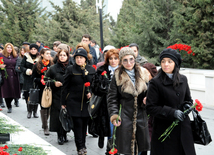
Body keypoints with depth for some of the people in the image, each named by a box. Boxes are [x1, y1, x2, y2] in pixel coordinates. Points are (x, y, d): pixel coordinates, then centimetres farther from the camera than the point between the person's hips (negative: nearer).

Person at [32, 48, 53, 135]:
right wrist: (41, 81, -16)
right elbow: (34, 77, 0)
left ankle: (44, 123, 27)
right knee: (43, 107, -2)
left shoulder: (52, 65, 6)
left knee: (48, 107, 8)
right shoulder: (37, 65, 0)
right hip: (41, 89, -2)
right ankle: (45, 127, 3)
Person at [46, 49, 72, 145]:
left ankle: (64, 135, 16)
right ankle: (60, 136, 4)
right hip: (57, 96, 0)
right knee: (58, 116, -4)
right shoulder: (53, 68, 6)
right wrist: (54, 83, -7)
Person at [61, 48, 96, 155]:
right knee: (78, 124, -6)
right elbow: (65, 87, 1)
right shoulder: (71, 69, -2)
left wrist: (91, 92, -6)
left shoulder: (91, 70, 5)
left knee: (84, 124, 7)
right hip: (74, 101, -2)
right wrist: (63, 102, 0)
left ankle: (83, 146, 21)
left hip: (86, 102, 3)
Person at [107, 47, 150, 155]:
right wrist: (114, 114, -12)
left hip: (142, 117, 3)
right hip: (125, 118, -3)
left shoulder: (143, 74, 6)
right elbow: (112, 98, 0)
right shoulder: (117, 77, -1)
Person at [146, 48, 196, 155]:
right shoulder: (155, 82, -8)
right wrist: (172, 112, -18)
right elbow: (150, 108, -11)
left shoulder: (183, 80, 8)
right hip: (164, 129, -5)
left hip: (183, 128, 5)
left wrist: (187, 105, -3)